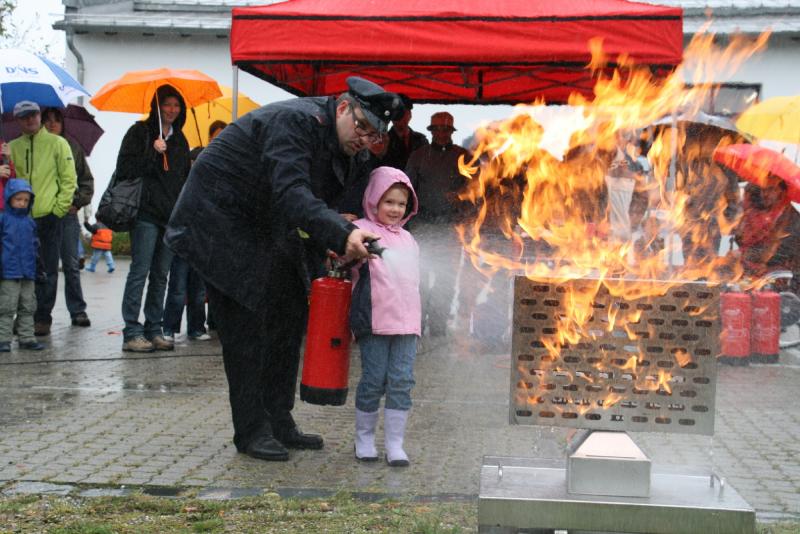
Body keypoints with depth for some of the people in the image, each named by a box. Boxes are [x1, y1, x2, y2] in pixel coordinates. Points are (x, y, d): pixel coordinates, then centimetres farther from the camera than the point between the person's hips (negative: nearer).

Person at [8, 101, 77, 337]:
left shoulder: (57, 143, 3)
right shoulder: (12, 147, 11)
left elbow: (69, 179, 0)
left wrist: (59, 208, -7)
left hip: (50, 217, -3)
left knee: (47, 271, 1)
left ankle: (42, 318, 7)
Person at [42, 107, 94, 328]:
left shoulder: (72, 146, 9)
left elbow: (87, 179, 12)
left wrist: (77, 201, 0)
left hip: (68, 213, 1)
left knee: (71, 265, 3)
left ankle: (78, 310, 7)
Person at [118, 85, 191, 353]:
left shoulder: (179, 139, 18)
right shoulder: (140, 132, -1)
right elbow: (124, 169, -10)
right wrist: (153, 153, -18)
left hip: (171, 216, 6)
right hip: (146, 212, -6)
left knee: (161, 275, 8)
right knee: (140, 272, -8)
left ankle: (153, 331, 12)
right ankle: (132, 333, -7)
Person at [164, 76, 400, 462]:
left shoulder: (344, 146, 2)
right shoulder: (296, 122, -28)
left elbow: (323, 202, 5)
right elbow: (291, 192, -41)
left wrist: (324, 256, -9)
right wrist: (341, 235, -54)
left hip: (266, 225, 10)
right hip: (220, 220, -10)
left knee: (290, 318, 9)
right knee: (246, 325, -9)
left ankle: (278, 422, 17)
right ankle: (251, 431, -1)